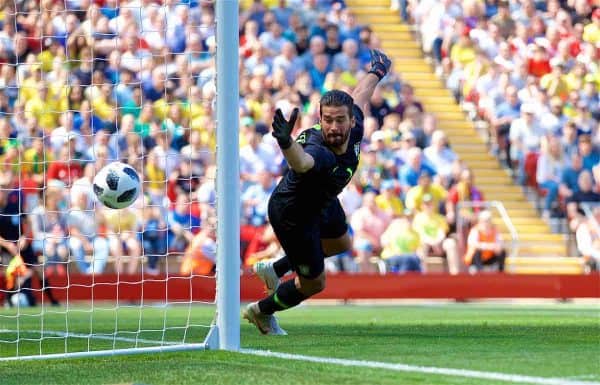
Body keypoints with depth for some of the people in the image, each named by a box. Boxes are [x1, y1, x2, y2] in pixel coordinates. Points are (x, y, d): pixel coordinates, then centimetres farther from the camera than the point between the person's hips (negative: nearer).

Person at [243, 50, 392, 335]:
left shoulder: (353, 128, -24)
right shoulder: (318, 151, -46)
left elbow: (360, 95, -1)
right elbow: (302, 162, -72)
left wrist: (377, 72, 19)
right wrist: (286, 143, -95)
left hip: (322, 202, 8)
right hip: (293, 215, -8)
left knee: (341, 244, 35)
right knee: (313, 283, 10)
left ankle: (274, 269, 53)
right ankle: (261, 312, 38)